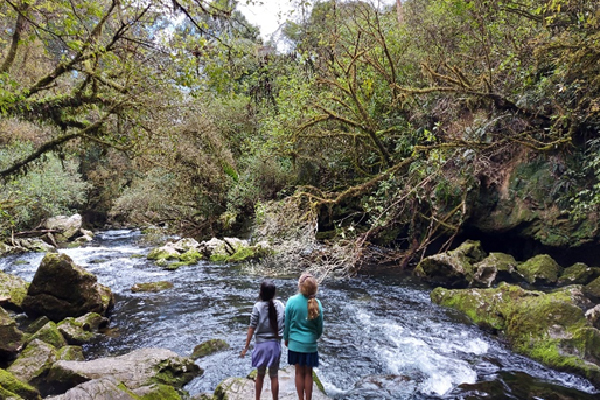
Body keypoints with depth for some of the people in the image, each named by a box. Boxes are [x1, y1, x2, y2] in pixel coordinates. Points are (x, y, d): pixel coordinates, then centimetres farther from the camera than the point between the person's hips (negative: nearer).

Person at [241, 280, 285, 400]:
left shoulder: (258, 306, -12)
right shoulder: (280, 305, -5)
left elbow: (251, 328, -9)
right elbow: (284, 325, 0)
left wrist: (246, 347, -2)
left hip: (261, 344, -1)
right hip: (275, 344, 1)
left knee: (260, 374, 18)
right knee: (274, 376, 10)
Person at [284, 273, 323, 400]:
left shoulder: (292, 301, -14)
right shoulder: (316, 303, -10)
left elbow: (287, 322, -5)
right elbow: (320, 326, 0)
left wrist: (286, 338, 11)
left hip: (295, 343, 0)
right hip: (310, 344, 0)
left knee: (299, 373, 13)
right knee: (308, 374, 12)